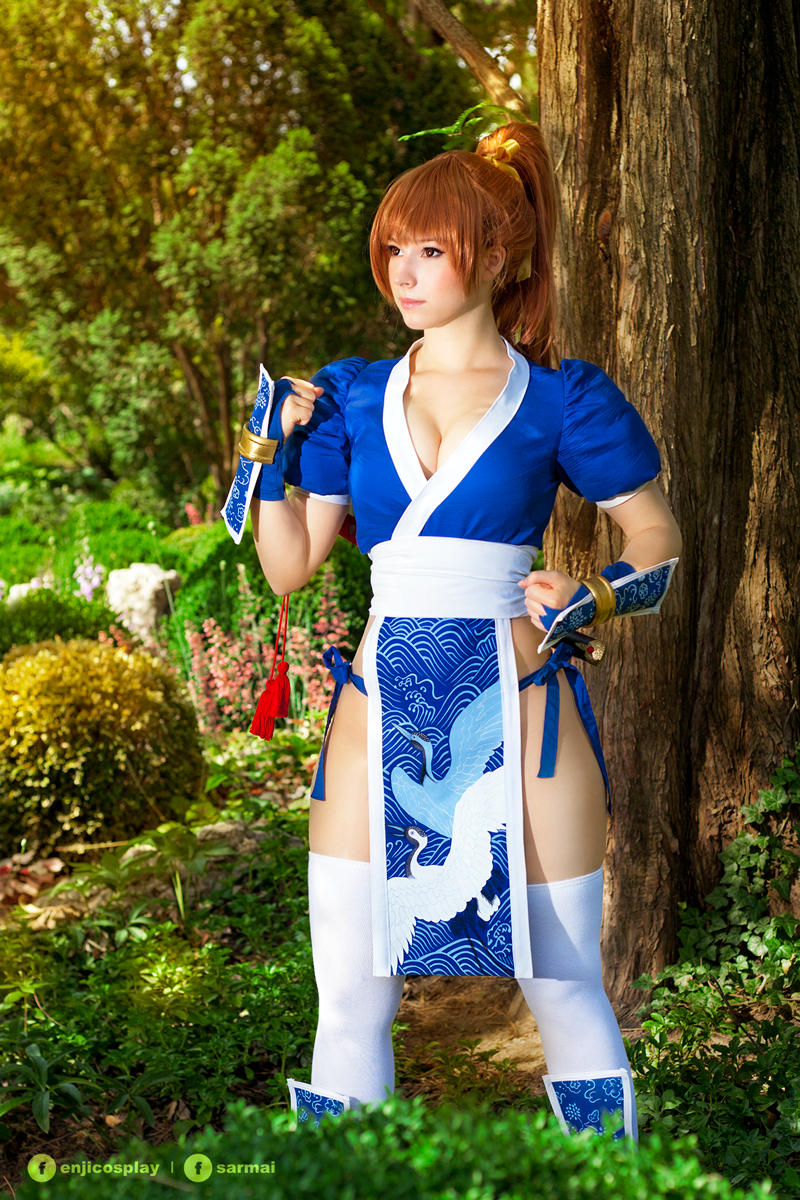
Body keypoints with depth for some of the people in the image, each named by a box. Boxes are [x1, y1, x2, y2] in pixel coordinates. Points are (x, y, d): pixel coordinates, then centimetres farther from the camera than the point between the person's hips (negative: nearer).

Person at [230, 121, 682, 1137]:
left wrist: (593, 594, -7)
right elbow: (289, 565, 11)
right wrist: (275, 447, 0)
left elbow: (658, 536, 9)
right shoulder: (351, 396, 10)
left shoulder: (560, 399, 2)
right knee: (349, 994, 3)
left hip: (518, 706, -2)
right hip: (385, 706, 3)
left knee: (563, 986, 5)